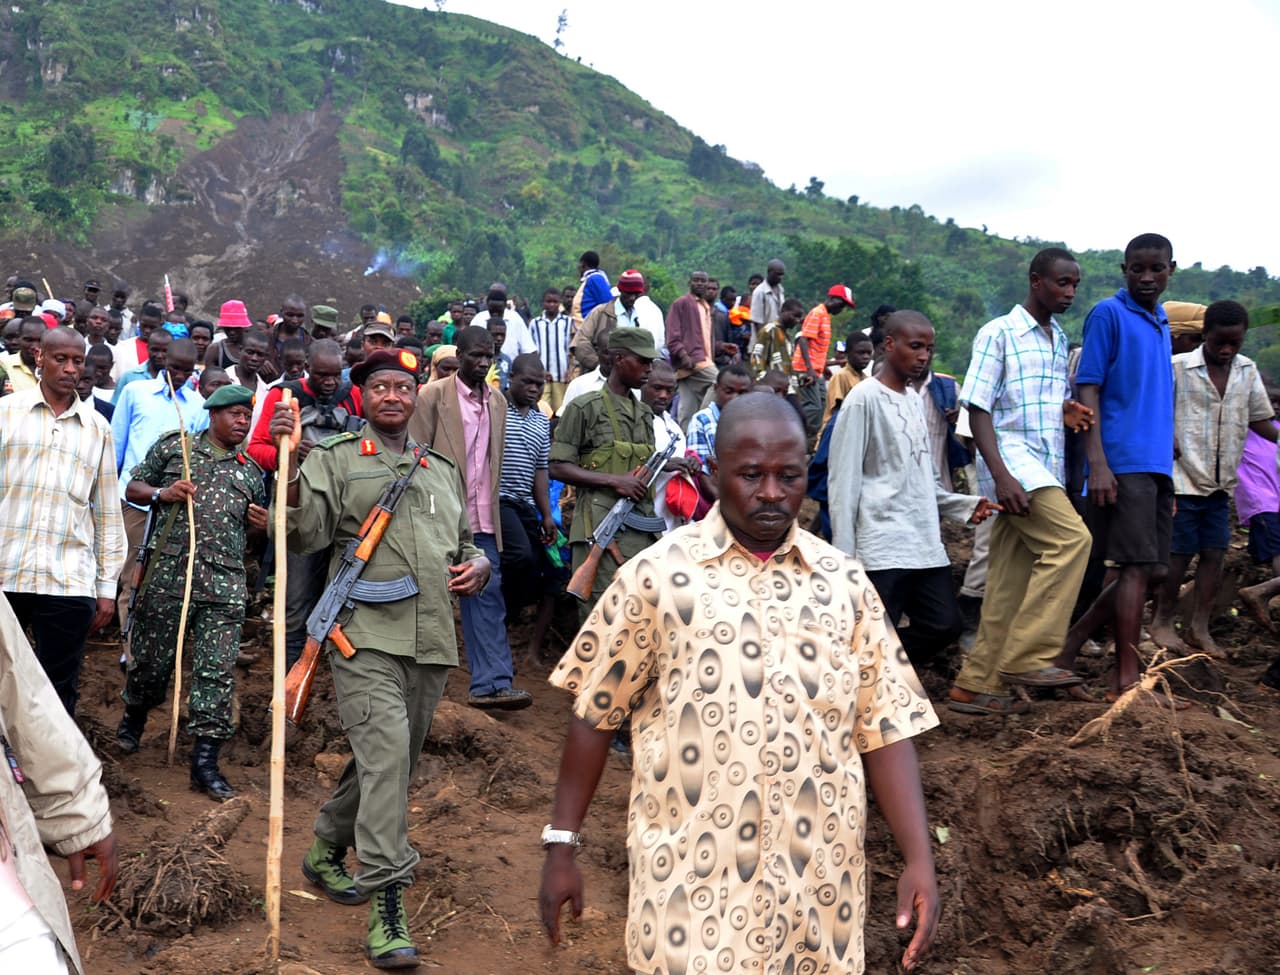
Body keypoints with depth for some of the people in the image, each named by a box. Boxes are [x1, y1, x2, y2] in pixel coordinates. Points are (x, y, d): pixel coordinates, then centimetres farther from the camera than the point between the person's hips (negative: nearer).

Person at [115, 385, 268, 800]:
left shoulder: (250, 470, 17)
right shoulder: (174, 446, 9)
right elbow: (133, 488, 12)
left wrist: (262, 523, 4)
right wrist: (161, 493, -9)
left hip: (224, 581, 2)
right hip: (168, 573, -2)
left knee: (217, 670, -4)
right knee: (152, 657, 9)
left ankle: (205, 761, 1)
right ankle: (134, 715, 40)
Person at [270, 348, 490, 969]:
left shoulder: (442, 470, 20)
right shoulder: (335, 459, 5)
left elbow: (465, 541, 30)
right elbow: (305, 535, -9)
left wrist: (478, 565, 7)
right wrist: (291, 462, -22)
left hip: (431, 642, 6)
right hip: (366, 637, -6)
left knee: (392, 760, 15)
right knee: (384, 754, -18)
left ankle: (327, 852, 38)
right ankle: (386, 905, -15)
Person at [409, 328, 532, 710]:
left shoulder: (497, 401, 13)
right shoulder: (433, 395, -4)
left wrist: (492, 508, 13)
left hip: (482, 517, 4)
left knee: (487, 594, -2)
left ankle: (492, 683, -4)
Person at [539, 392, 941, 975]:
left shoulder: (844, 582, 3)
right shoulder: (657, 575, -4)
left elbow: (885, 727, 4)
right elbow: (594, 711, 1)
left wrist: (919, 859, -4)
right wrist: (562, 844, 1)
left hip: (817, 881, 3)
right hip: (691, 884, -2)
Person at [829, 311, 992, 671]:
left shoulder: (915, 401, 16)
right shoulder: (865, 399, -8)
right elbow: (843, 480, -10)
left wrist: (963, 505, 9)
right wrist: (843, 553, -13)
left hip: (926, 544, 8)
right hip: (882, 546, -8)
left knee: (944, 625, 6)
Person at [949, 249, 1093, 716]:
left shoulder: (1060, 339, 19)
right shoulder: (997, 334, -4)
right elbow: (978, 408, -10)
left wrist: (1066, 411, 3)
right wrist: (1000, 475, -21)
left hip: (1048, 468, 7)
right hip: (1013, 459, -7)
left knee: (1011, 581, 4)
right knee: (1071, 539, -23)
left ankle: (978, 686, 9)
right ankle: (1028, 657, -17)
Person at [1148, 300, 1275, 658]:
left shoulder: (1248, 371, 7)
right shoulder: (1177, 367, -8)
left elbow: (1261, 421, 11)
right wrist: (1170, 445, -15)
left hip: (1221, 484, 5)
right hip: (1184, 481, -5)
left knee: (1215, 554, 7)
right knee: (1178, 555, 1)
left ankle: (1199, 628, 17)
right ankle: (1162, 623, 16)